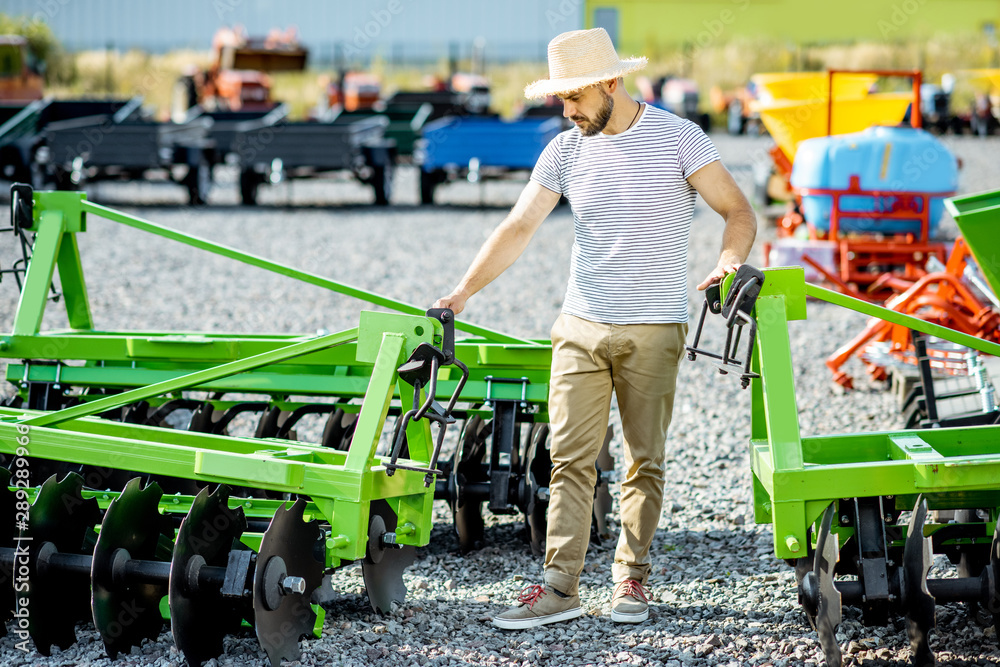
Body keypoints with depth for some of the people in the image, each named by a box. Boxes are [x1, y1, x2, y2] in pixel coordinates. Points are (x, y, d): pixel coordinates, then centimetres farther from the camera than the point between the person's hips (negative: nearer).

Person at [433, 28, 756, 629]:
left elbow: (738, 210, -3)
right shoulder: (564, 152, 5)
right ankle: (561, 587, -2)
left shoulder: (678, 138, -5)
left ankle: (632, 579, 14)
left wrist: (728, 264, -23)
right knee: (571, 459, -2)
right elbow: (518, 229, 2)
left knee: (645, 461, 4)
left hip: (653, 331, -3)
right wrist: (463, 292, -7)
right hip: (581, 326, 3)